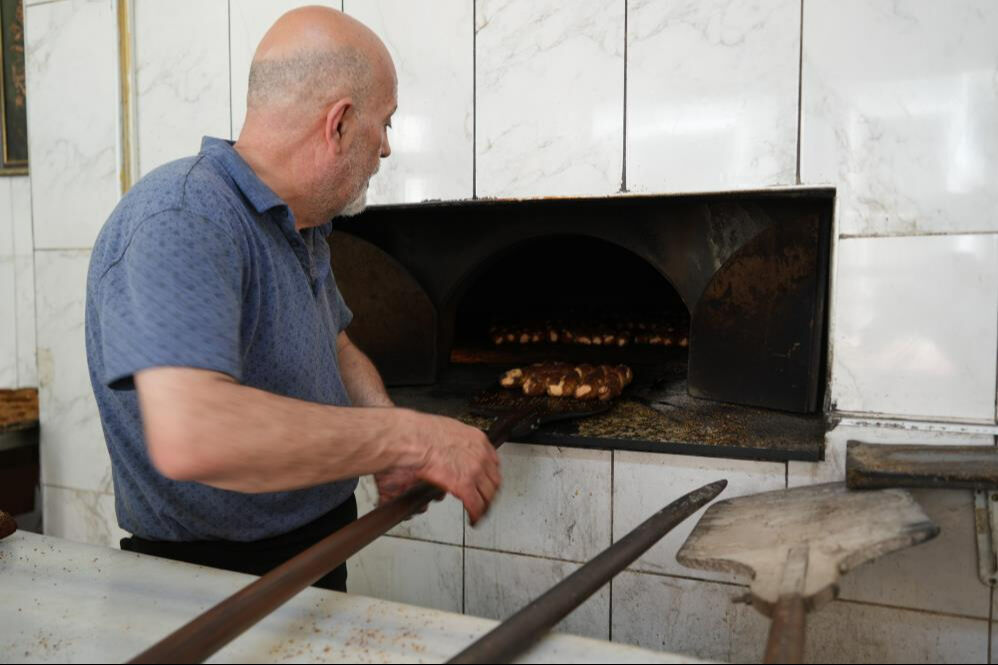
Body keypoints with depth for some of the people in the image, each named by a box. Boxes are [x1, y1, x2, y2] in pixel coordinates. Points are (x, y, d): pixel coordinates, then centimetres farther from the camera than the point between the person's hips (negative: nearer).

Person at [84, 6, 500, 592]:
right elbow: (190, 436, -37)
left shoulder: (303, 226, 7)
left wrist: (390, 453, -2)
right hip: (212, 580, -7)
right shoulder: (179, 219, -24)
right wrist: (410, 438, -29)